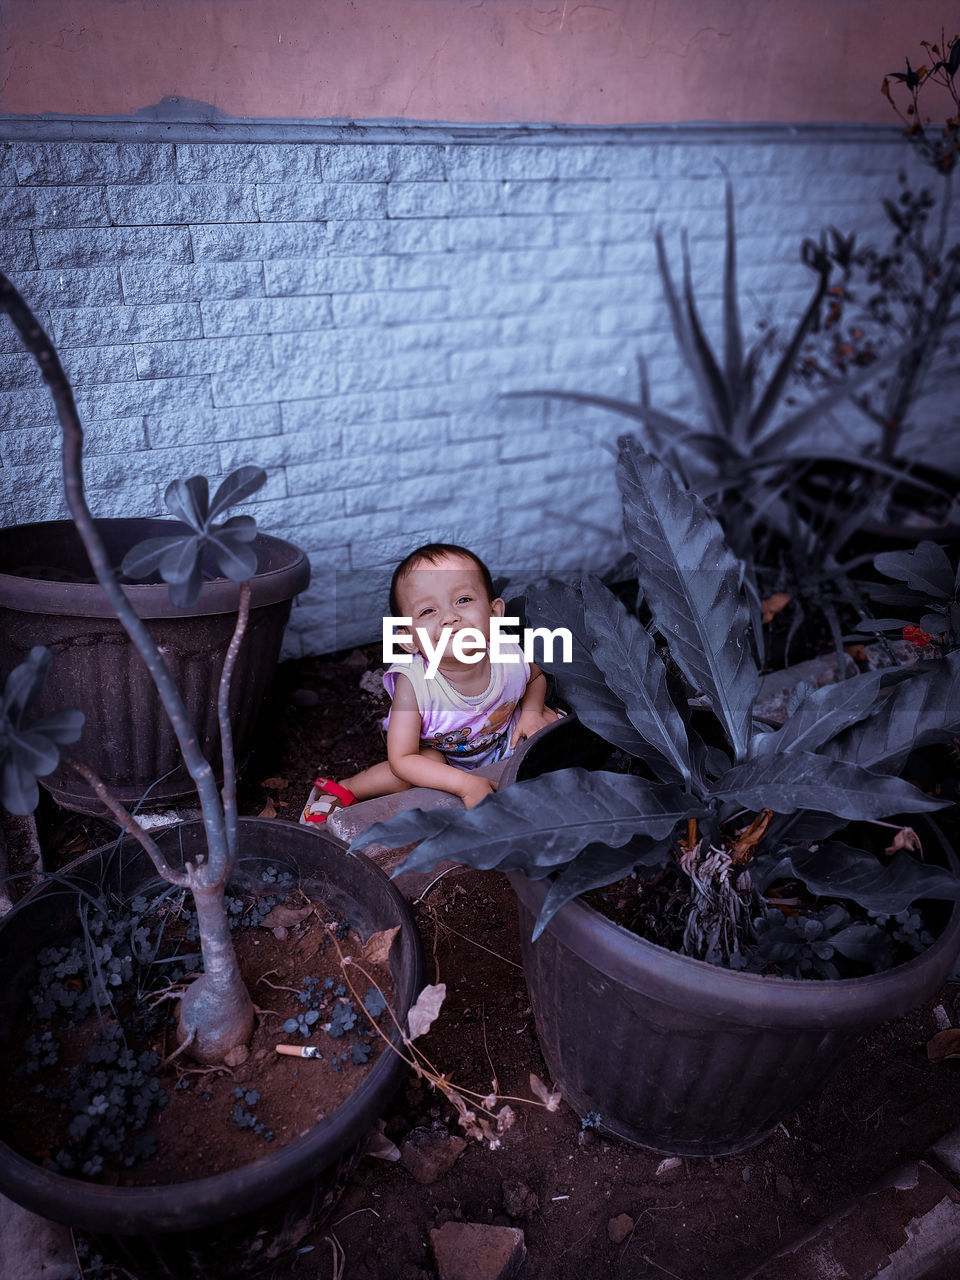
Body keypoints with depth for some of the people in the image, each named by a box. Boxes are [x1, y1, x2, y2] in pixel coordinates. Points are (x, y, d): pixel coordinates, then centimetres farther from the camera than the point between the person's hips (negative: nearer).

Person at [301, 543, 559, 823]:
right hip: (439, 753, -3)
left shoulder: (511, 657, -27)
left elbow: (536, 677, 0)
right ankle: (342, 789, -11)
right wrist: (466, 784, -44)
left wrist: (532, 709, -22)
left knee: (548, 720, -10)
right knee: (429, 762, -32)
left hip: (502, 743, 4)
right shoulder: (414, 684, -37)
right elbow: (401, 759, -34)